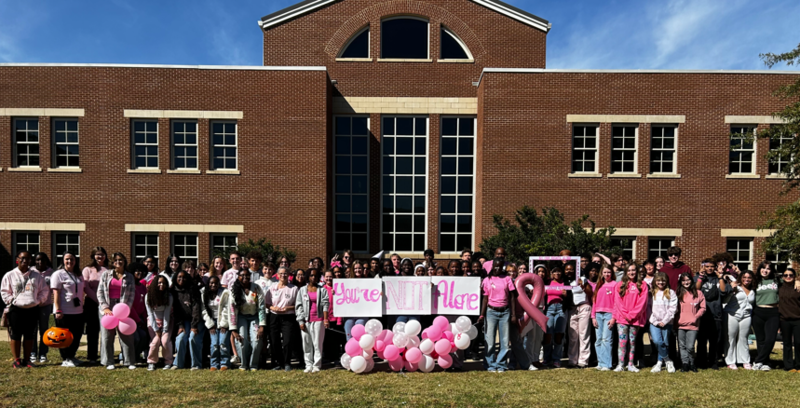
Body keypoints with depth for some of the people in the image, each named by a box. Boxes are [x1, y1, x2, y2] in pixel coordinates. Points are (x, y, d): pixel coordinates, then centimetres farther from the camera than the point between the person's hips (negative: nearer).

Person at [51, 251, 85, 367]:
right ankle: (65, 359, 12)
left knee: (77, 335, 11)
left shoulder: (79, 275, 14)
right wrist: (58, 310, -18)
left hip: (78, 311, 7)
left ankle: (71, 357, 25)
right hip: (64, 312, -7)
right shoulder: (58, 274, -7)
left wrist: (82, 304, 15)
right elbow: (56, 294, -12)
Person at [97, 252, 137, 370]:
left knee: (126, 336, 0)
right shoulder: (106, 274, 7)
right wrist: (105, 307, -7)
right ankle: (108, 362, 12)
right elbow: (100, 292, 3)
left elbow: (132, 294, 3)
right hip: (107, 308, 0)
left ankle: (130, 362, 6)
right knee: (107, 336, 3)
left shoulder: (129, 277, 8)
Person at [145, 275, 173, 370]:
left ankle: (168, 362, -1)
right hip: (153, 321, 0)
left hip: (166, 321, 0)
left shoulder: (168, 296, -14)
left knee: (165, 340, -17)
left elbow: (167, 313, -14)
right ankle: (151, 362, 4)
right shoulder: (148, 296, -13)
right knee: (155, 340, -16)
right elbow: (150, 313, -11)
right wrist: (156, 330, -12)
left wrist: (165, 329, -17)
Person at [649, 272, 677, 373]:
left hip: (667, 322, 0)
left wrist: (664, 321, -9)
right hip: (654, 322, 0)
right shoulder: (651, 293, 9)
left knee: (664, 343, 0)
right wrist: (655, 322, -5)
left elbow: (673, 309, -2)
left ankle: (660, 362, 16)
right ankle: (668, 361, 2)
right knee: (657, 341, -16)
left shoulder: (671, 293, 4)